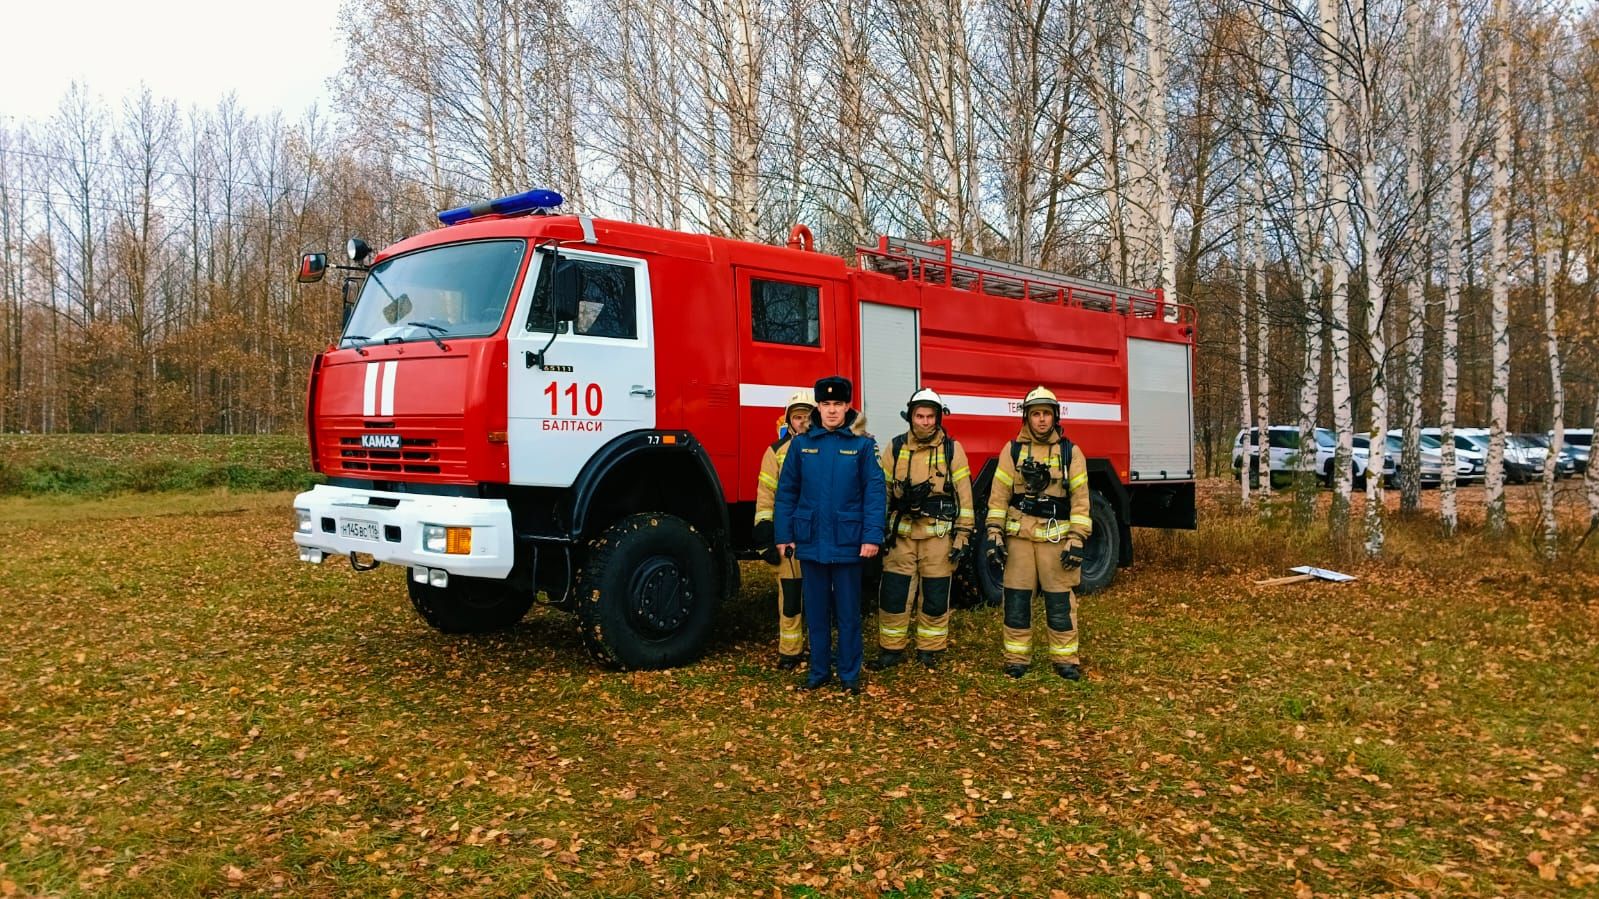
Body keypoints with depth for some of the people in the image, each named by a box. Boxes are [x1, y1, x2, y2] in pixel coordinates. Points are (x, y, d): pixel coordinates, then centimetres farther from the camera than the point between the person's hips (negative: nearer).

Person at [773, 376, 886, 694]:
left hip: (847, 544, -2)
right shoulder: (801, 443, 4)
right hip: (810, 542, 2)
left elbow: (875, 492, -6)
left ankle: (850, 674, 19)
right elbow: (786, 492, 5)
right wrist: (783, 535, 1)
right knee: (816, 611, 12)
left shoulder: (862, 444, -2)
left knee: (848, 612, 7)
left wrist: (872, 536, -13)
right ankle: (819, 671, 25)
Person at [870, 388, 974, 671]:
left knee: (935, 595, 6)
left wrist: (962, 536, -4)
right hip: (901, 532, 2)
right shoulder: (894, 449, 4)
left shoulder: (952, 450, 0)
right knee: (893, 593, 3)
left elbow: (964, 496, -1)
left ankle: (930, 649, 21)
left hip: (939, 533, -1)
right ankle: (891, 649, 17)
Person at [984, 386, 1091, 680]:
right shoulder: (1012, 450, 5)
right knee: (1017, 597, 5)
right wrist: (994, 534, -3)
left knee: (1060, 600, 3)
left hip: (1056, 535, -1)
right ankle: (1017, 657, 16)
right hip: (1019, 534, 1)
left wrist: (1077, 540, -6)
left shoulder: (1070, 452, 3)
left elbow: (1080, 499, 1)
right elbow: (999, 495, 4)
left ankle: (1065, 659, 14)